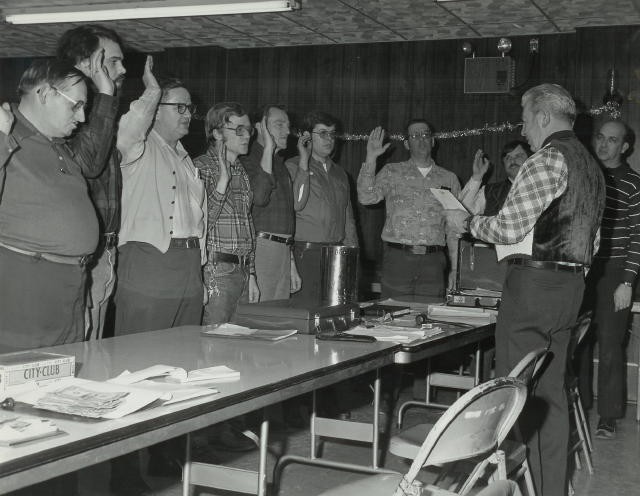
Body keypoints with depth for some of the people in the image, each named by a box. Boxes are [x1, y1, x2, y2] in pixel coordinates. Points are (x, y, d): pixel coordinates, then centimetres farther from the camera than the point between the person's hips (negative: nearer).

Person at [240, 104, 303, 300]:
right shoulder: (248, 161, -8)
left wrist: (292, 265, 24)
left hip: (283, 250, 8)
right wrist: (268, 148, -19)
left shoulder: (281, 165, 21)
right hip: (261, 246, -8)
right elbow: (259, 197, -27)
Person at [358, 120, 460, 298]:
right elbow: (366, 197, -6)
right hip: (397, 258, -1)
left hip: (433, 263, 2)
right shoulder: (391, 172, 9)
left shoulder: (448, 179, 13)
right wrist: (371, 158, -11)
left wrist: (455, 268, 8)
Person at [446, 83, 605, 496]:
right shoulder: (590, 164, 15)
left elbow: (509, 229, -14)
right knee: (550, 390, 14)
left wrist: (468, 223, 1)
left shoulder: (548, 160, -12)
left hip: (534, 283, -9)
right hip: (572, 283, 9)